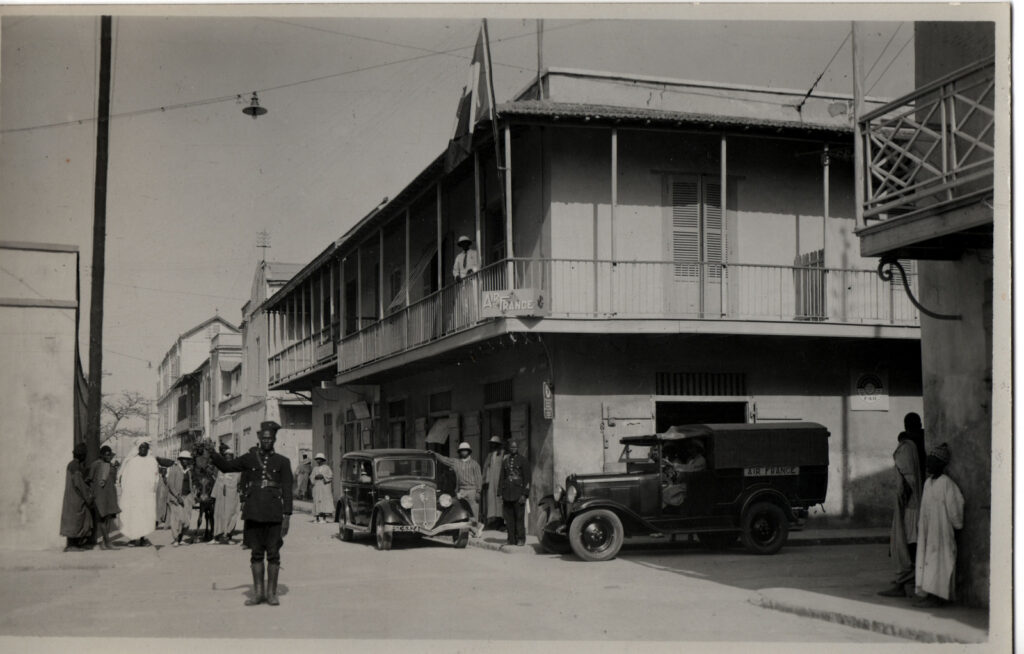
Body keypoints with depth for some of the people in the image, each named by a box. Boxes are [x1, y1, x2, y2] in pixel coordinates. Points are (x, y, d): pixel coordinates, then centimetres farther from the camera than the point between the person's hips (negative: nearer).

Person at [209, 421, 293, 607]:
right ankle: (258, 592, 12)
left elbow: (287, 491, 1)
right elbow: (226, 466, 12)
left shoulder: (283, 462, 4)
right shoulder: (249, 459, 10)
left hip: (273, 514, -2)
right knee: (256, 553, 5)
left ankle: (271, 593, 9)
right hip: (253, 513, 2)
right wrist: (211, 453, -6)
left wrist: (287, 517, -6)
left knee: (273, 554, 1)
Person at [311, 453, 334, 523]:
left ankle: (327, 518, -15)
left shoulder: (327, 468, 8)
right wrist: (315, 477, -9)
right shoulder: (315, 469, 18)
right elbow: (312, 478, 12)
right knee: (318, 502, -6)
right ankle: (320, 518, -8)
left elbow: (331, 476, 0)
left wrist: (323, 476, -11)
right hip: (317, 488, 3)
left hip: (325, 487, -3)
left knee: (326, 501, -11)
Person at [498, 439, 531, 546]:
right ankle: (511, 539, 8)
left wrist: (524, 494, -9)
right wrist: (500, 492, 9)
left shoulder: (522, 460, 2)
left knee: (519, 517, -5)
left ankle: (521, 539, 1)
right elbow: (502, 477, 16)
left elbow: (527, 478, -2)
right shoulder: (505, 460, 14)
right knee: (508, 517, 2)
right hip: (507, 494, 4)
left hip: (518, 493, -4)